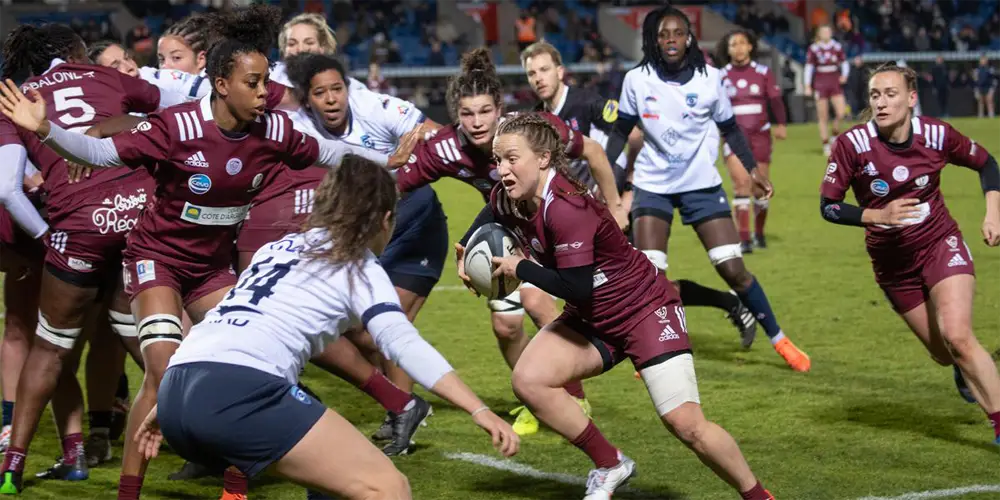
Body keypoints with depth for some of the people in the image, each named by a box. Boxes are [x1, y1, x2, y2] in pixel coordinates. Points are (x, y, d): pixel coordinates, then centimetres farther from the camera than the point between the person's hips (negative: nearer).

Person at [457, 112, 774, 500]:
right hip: (591, 320, 8)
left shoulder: (564, 207, -31)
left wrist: (519, 268, -21)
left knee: (686, 425, -13)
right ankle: (610, 466, 6)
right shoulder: (507, 200, -6)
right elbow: (491, 213, 21)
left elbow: (576, 289, -32)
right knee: (527, 381, -12)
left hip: (645, 309, -8)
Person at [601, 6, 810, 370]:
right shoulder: (636, 80, -6)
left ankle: (778, 339, 12)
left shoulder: (710, 80, -6)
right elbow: (621, 131, 6)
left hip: (702, 185, 0)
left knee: (733, 269, -5)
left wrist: (752, 169, -3)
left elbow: (730, 129, 7)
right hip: (652, 186, 0)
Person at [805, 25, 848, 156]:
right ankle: (826, 146, 9)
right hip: (820, 84, -2)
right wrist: (807, 86, -5)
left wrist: (844, 75, -10)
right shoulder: (813, 49, -2)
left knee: (841, 113, -11)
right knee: (823, 117, 0)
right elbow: (809, 67, 0)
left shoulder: (837, 47, 4)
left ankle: (835, 135, 15)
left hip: (835, 83, 2)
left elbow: (844, 63, 10)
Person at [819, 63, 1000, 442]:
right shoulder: (852, 145, -18)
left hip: (941, 245, -1)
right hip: (892, 263, 1)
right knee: (943, 353, 11)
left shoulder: (936, 135, -13)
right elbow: (828, 207, -14)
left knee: (957, 338, -21)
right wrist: (879, 216, -28)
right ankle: (965, 369, 50)